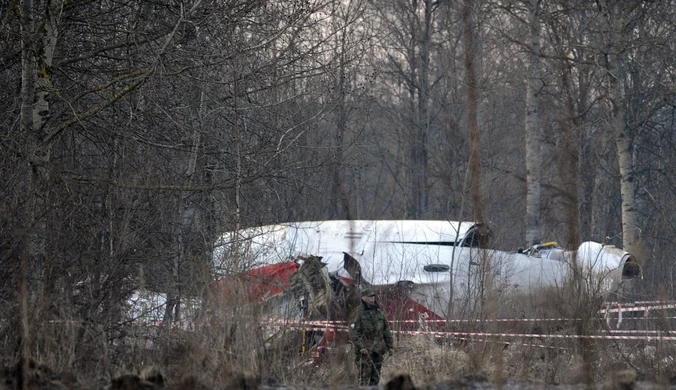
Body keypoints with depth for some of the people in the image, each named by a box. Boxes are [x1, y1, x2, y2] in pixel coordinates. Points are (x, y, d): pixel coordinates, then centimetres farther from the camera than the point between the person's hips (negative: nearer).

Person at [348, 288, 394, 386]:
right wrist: (360, 347, -20)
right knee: (364, 377, -9)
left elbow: (386, 330, 19)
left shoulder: (378, 312, 15)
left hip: (377, 350, 6)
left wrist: (390, 346, 12)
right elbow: (353, 333, -11)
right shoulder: (358, 313, -5)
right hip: (364, 351, -6)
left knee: (375, 377, 7)